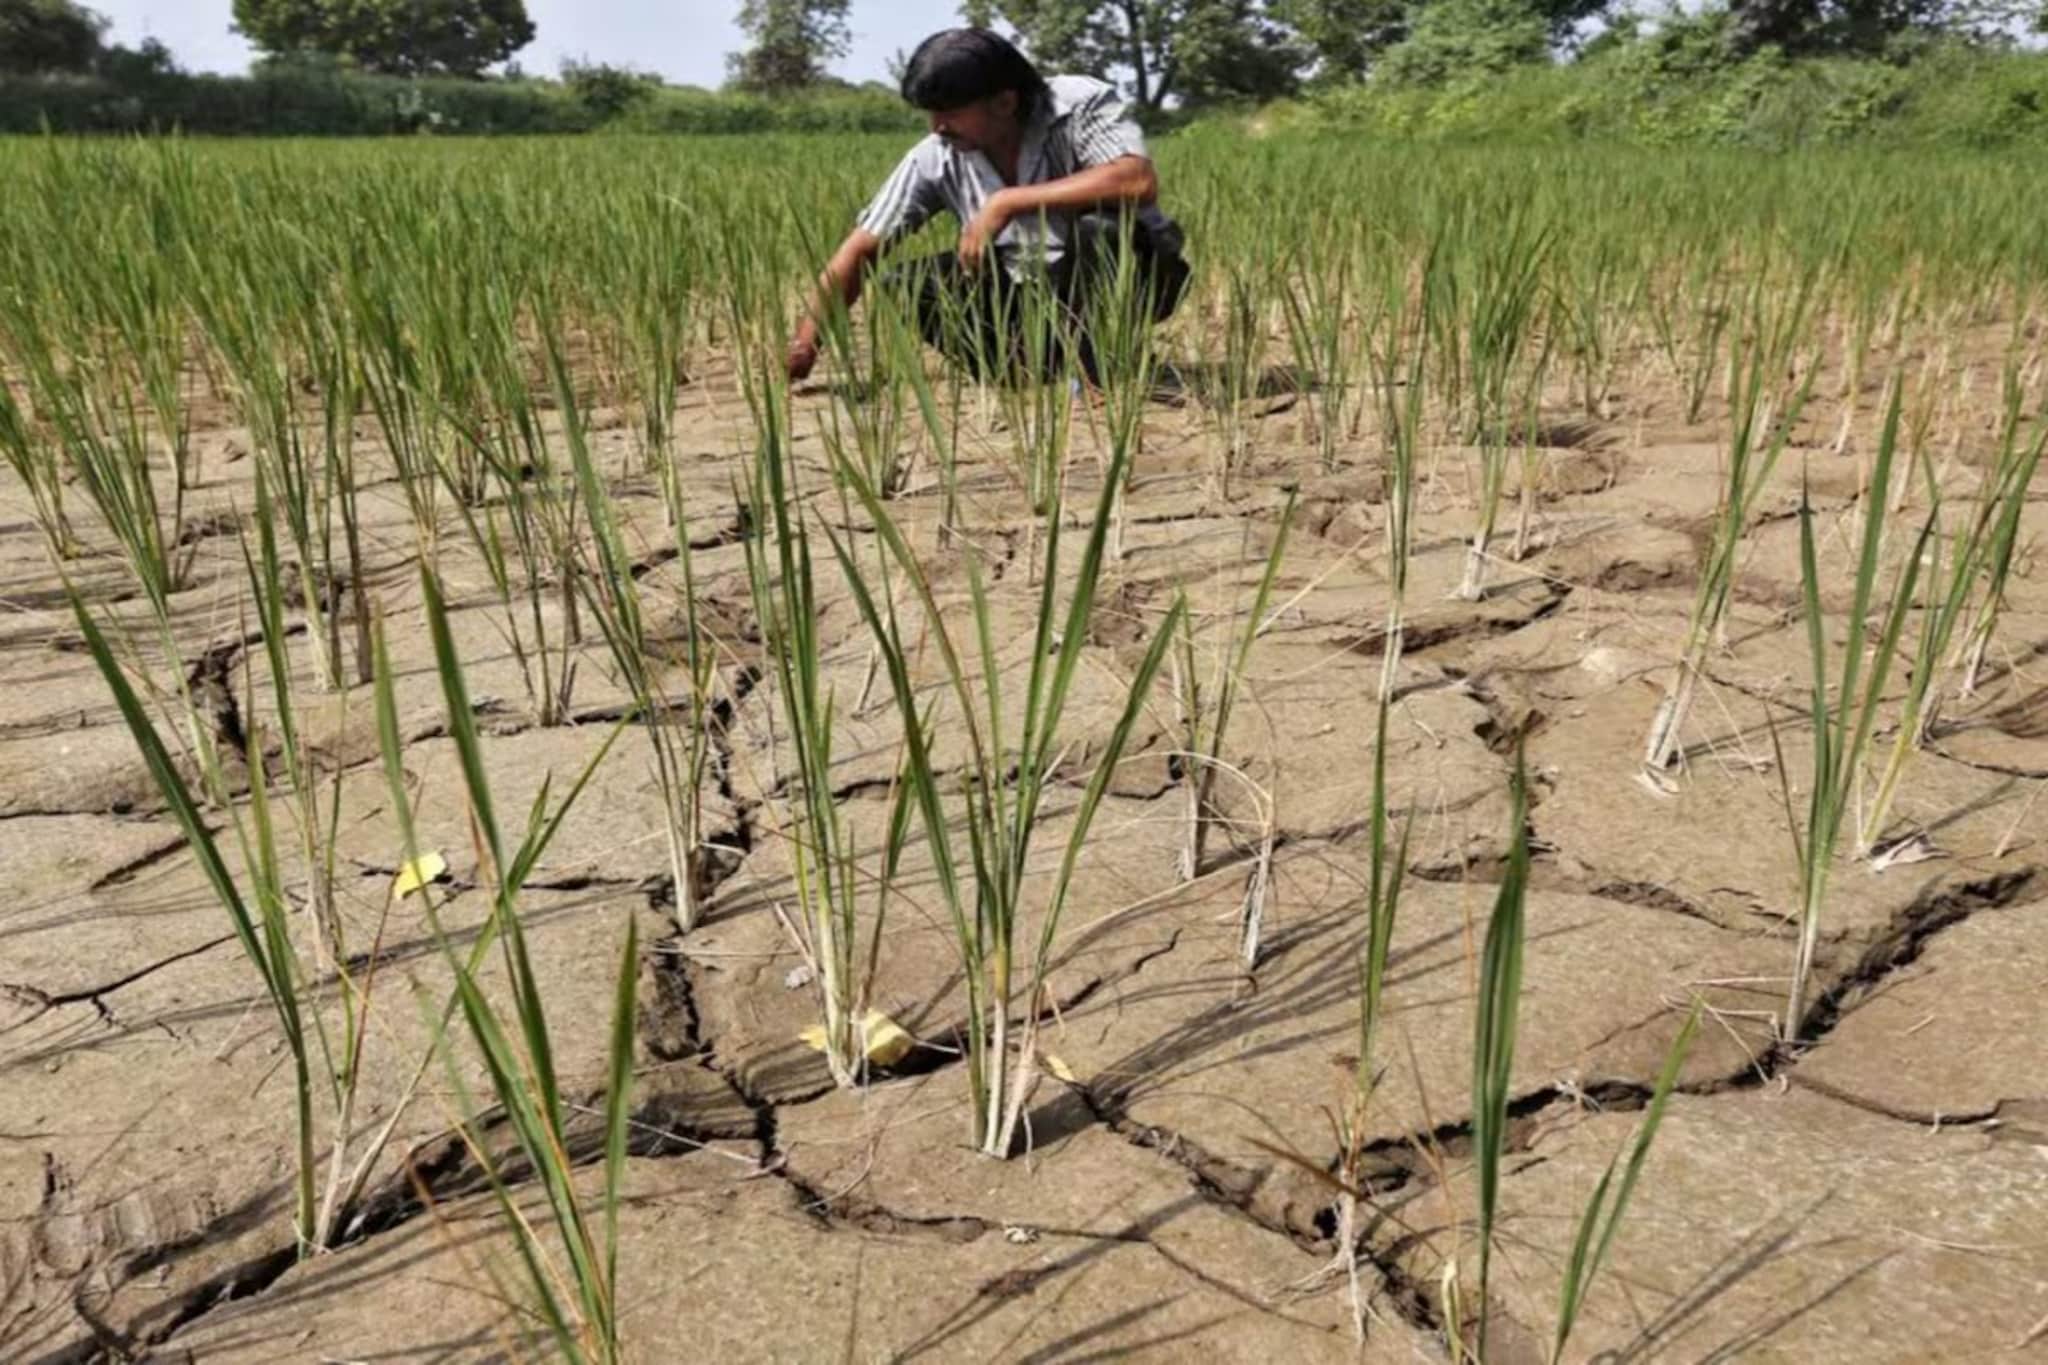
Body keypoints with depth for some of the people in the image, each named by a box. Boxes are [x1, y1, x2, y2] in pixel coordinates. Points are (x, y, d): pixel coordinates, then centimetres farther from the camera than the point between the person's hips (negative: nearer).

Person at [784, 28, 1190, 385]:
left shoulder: (1081, 105, -20)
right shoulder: (936, 158, -10)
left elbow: (1139, 181, -38)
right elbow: (862, 248, -8)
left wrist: (1007, 203, -36)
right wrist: (808, 338, -19)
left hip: (1133, 278, -4)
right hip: (1034, 294, 5)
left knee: (1098, 225, -37)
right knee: (905, 286, -13)